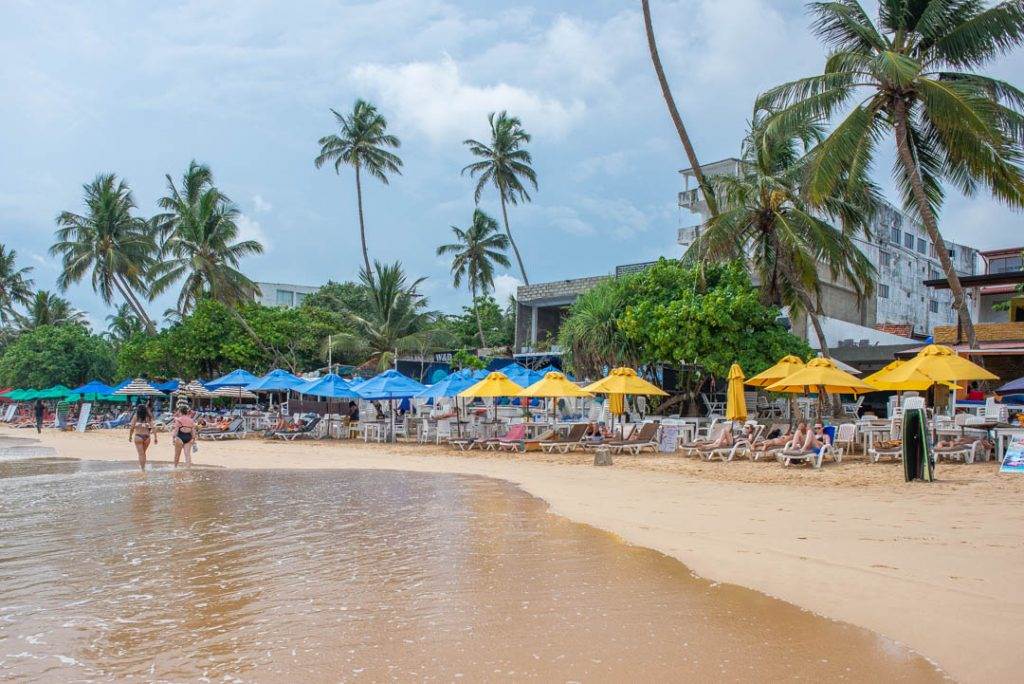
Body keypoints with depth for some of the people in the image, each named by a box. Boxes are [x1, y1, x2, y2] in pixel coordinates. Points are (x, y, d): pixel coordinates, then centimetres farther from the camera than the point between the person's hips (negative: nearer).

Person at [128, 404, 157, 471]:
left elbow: (132, 427, -3)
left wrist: (130, 436, 7)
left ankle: (142, 468, -7)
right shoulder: (148, 417, 5)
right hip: (147, 437, 3)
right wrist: (155, 438, 1)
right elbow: (153, 427, -1)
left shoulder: (135, 416, 0)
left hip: (138, 436, -3)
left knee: (141, 454, -2)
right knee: (143, 453, 19)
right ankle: (143, 466, 21)